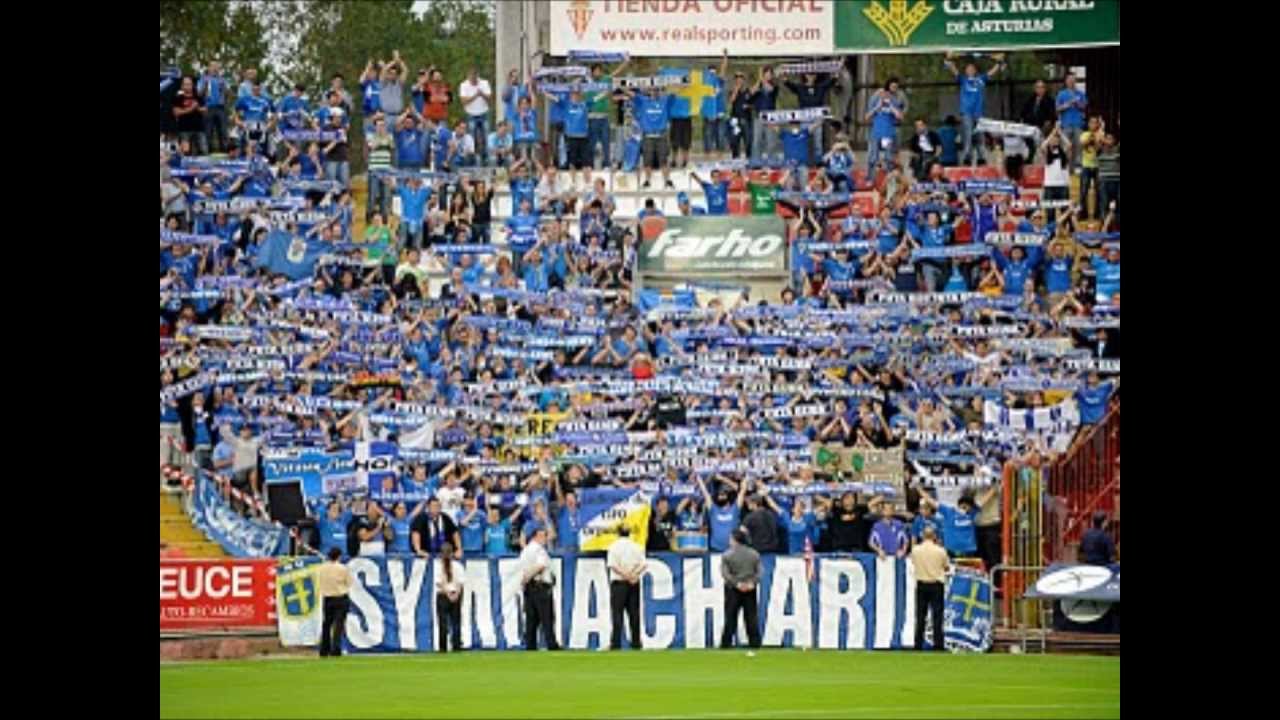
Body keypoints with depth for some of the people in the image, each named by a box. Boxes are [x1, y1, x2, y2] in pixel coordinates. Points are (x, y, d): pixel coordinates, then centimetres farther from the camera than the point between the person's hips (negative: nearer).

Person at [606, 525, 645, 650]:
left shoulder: (615, 546, -2)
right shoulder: (636, 547, 8)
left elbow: (612, 565, -14)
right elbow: (643, 564, 0)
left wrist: (625, 575, -13)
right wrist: (633, 574, -11)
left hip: (618, 582, -3)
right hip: (634, 583, 3)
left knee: (617, 612, -4)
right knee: (634, 613, 7)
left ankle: (616, 643, -10)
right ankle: (636, 642, 7)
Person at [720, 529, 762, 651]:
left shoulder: (727, 555, -4)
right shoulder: (754, 554, 7)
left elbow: (725, 573, -12)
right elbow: (760, 571, 1)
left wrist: (736, 583, -13)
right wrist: (752, 582, -8)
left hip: (733, 590, -3)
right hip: (750, 590, 3)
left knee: (730, 616, 0)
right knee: (752, 616, 6)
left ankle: (726, 642, -2)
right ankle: (755, 642, 4)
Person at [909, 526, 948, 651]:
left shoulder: (915, 550, -4)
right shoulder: (940, 551, -9)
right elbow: (946, 566, 3)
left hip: (921, 585, 2)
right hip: (936, 584, -2)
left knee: (920, 616, 8)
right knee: (937, 615, 0)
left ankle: (918, 644, 9)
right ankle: (938, 643, -2)